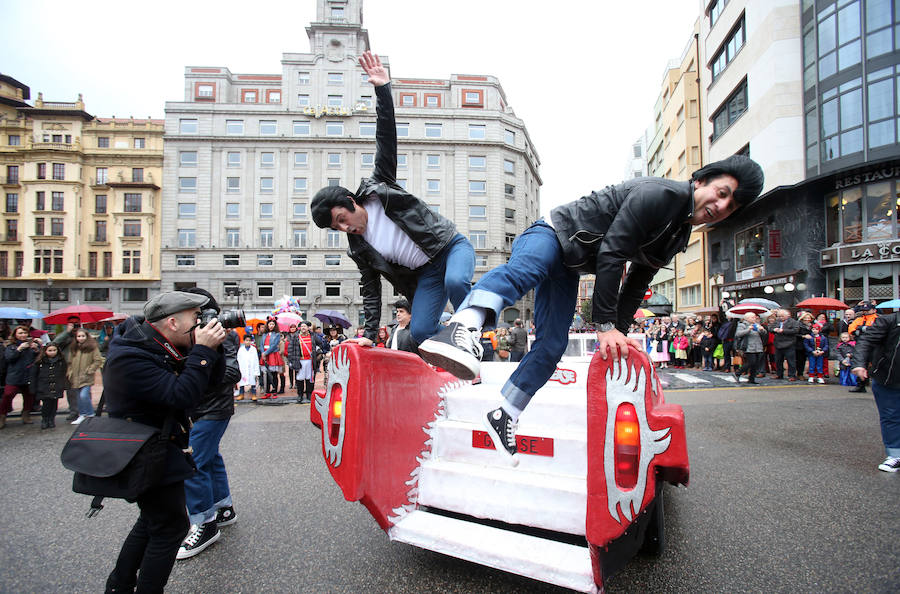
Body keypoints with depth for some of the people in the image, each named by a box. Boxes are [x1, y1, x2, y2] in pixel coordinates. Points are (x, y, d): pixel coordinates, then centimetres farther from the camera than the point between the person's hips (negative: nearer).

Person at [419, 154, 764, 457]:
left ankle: (503, 417, 7)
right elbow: (610, 255, -27)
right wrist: (605, 325, -28)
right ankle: (463, 328, -68)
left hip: (568, 268, 8)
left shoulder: (679, 235, 11)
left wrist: (618, 332, 10)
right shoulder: (659, 194, -19)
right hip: (552, 233, -8)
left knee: (552, 346, -1)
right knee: (522, 270, -43)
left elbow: (637, 284, 17)